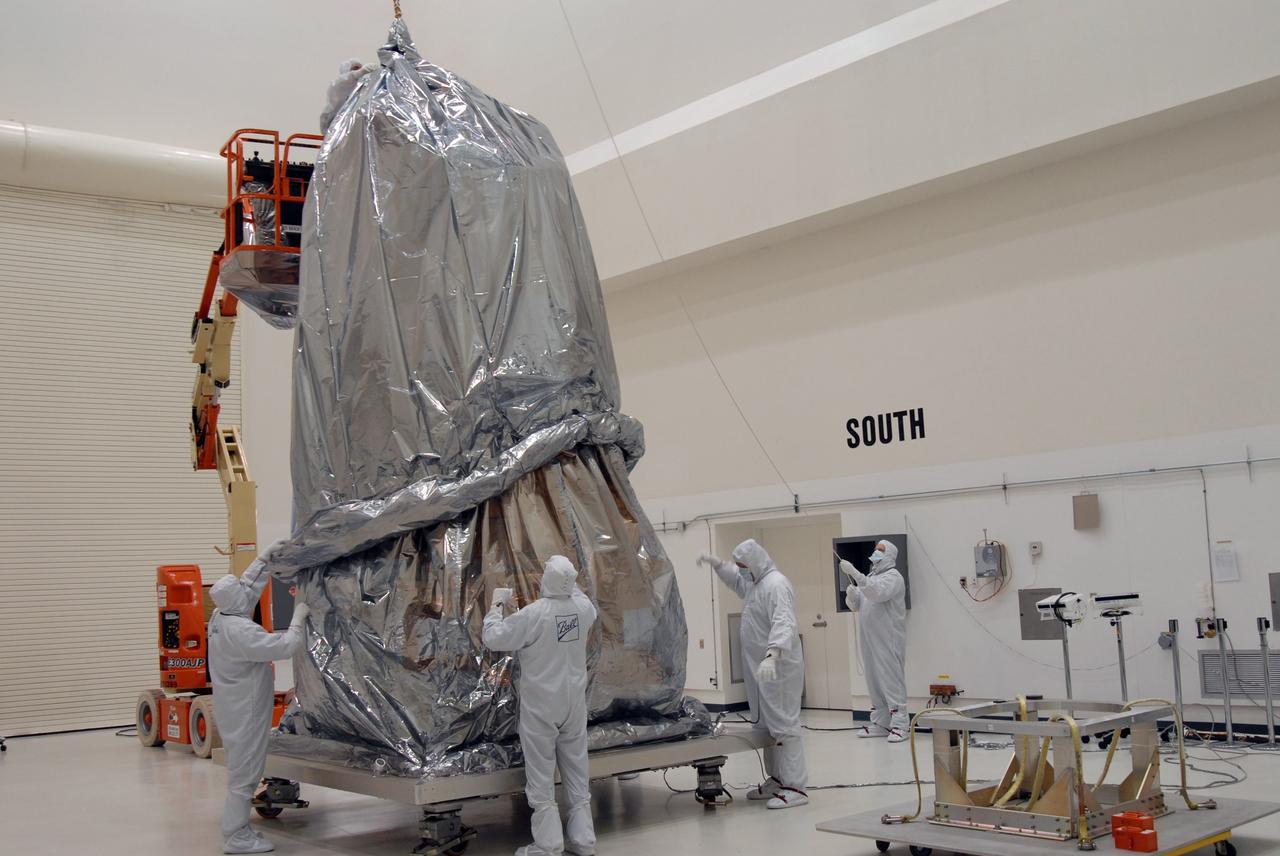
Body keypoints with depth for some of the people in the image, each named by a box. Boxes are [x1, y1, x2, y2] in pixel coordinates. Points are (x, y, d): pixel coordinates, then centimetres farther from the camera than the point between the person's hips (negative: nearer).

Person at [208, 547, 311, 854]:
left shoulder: (221, 616, 2)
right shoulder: (240, 631, -25)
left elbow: (250, 585, 15)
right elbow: (284, 647, -24)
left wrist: (266, 557, 16)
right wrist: (299, 617, -11)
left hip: (235, 708, 10)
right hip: (245, 712, -10)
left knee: (241, 769, 17)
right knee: (244, 772, -2)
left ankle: (237, 828, 25)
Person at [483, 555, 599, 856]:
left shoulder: (534, 613, -21)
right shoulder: (583, 607, -4)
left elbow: (493, 638, -12)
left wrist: (497, 605, 1)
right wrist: (571, 584, 29)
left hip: (541, 706, -5)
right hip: (574, 702, 5)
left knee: (541, 775, 2)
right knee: (577, 771, 12)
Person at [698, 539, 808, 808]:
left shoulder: (776, 584, -16)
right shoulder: (755, 583, 16)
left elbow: (783, 624, -29)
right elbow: (735, 580, 40)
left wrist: (772, 655, -42)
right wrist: (716, 563, 26)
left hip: (778, 669, -10)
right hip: (761, 668, 10)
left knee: (783, 725, -10)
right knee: (767, 725, 15)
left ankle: (796, 787, -8)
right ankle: (777, 780, 24)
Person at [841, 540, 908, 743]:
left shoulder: (893, 577, -5)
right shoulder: (870, 577, 21)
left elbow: (878, 592, -25)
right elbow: (856, 605, 19)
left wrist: (854, 573, -31)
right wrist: (851, 594, -4)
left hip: (888, 640, -8)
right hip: (870, 640, 8)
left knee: (892, 680, -8)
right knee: (874, 681, 10)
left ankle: (899, 725, -7)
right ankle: (880, 723, 17)